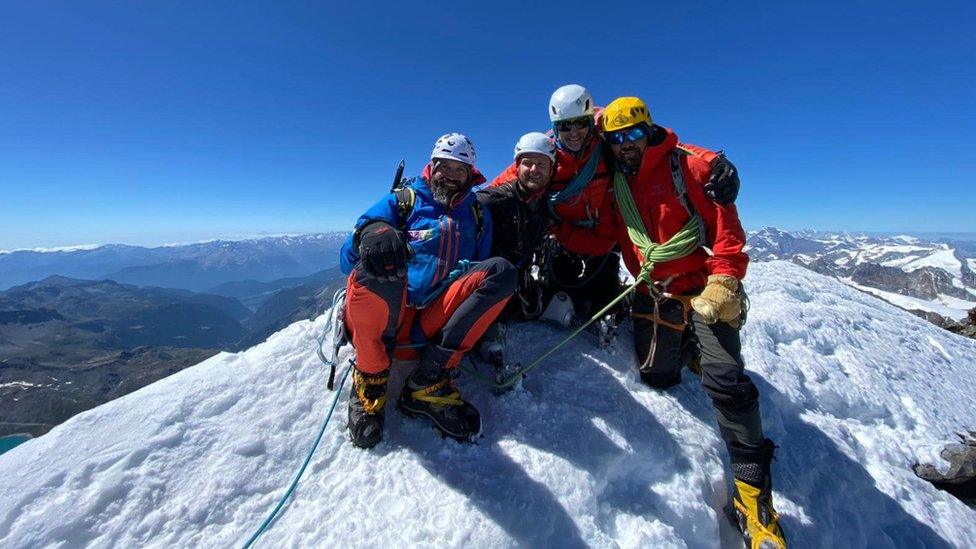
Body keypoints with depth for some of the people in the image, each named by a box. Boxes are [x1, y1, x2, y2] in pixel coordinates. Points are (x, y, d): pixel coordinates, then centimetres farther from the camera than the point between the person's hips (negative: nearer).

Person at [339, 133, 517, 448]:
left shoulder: (477, 215, 23)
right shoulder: (402, 201, 13)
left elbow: (483, 267, 22)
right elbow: (349, 259, 2)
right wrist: (373, 233, -22)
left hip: (436, 324, 2)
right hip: (381, 320, -2)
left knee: (501, 270, -18)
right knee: (379, 250, -31)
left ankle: (429, 381, -22)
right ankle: (370, 378, -14)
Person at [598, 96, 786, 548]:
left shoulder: (689, 166, -5)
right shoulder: (615, 181, 9)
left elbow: (726, 227, -9)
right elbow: (618, 238, 19)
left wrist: (722, 283, -19)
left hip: (703, 291, -4)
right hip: (653, 294, 4)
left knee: (725, 381, -13)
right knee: (656, 376, 5)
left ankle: (752, 490, 5)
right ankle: (685, 346, 38)